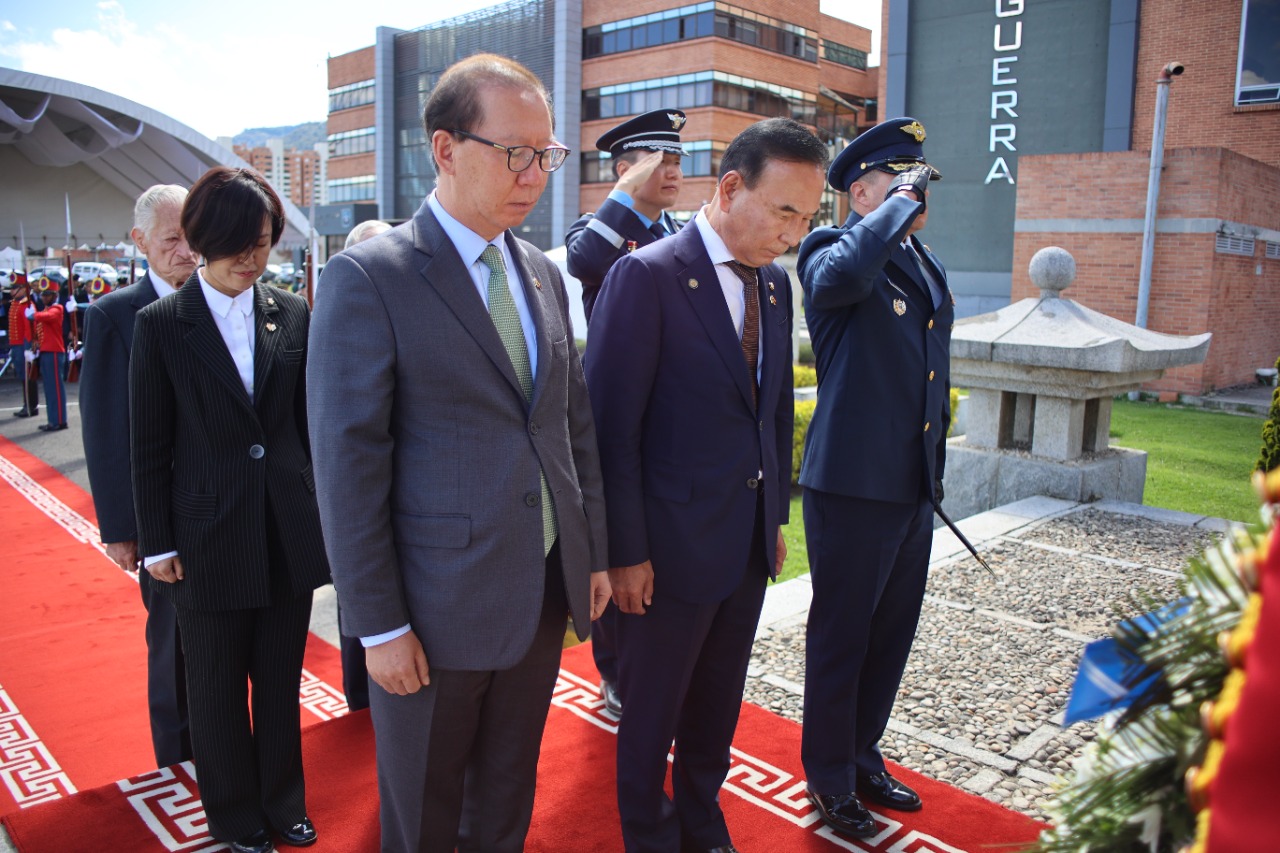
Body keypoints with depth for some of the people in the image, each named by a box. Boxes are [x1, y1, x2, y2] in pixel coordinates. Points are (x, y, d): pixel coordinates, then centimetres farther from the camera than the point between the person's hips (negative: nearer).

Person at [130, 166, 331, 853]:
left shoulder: (292, 315, 2)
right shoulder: (161, 324, -5)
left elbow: (310, 422, 7)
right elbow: (147, 447, -3)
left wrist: (325, 511, 6)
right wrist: (157, 543, -4)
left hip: (288, 533, 2)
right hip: (208, 538, -2)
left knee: (281, 681, 15)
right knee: (218, 690, 14)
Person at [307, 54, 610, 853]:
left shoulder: (543, 274, 7)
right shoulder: (369, 277, -14)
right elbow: (348, 461, -15)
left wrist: (594, 552, 10)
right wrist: (378, 625, -14)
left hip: (545, 588, 6)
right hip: (439, 604, -5)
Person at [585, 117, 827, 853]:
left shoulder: (774, 282, 7)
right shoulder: (647, 276, -16)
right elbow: (613, 427, -17)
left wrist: (777, 513, 13)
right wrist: (625, 552, -16)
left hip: (751, 544, 7)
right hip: (673, 544, -6)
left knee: (718, 706, 21)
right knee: (652, 710, 14)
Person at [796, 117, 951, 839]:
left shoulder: (927, 265, 15)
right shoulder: (833, 249, -10)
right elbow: (841, 276, -37)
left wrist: (936, 469, 20)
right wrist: (902, 203, -22)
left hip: (915, 485, 8)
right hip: (854, 484, -8)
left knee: (891, 635, 19)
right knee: (841, 638, 7)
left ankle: (863, 755, 38)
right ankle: (830, 778, 27)